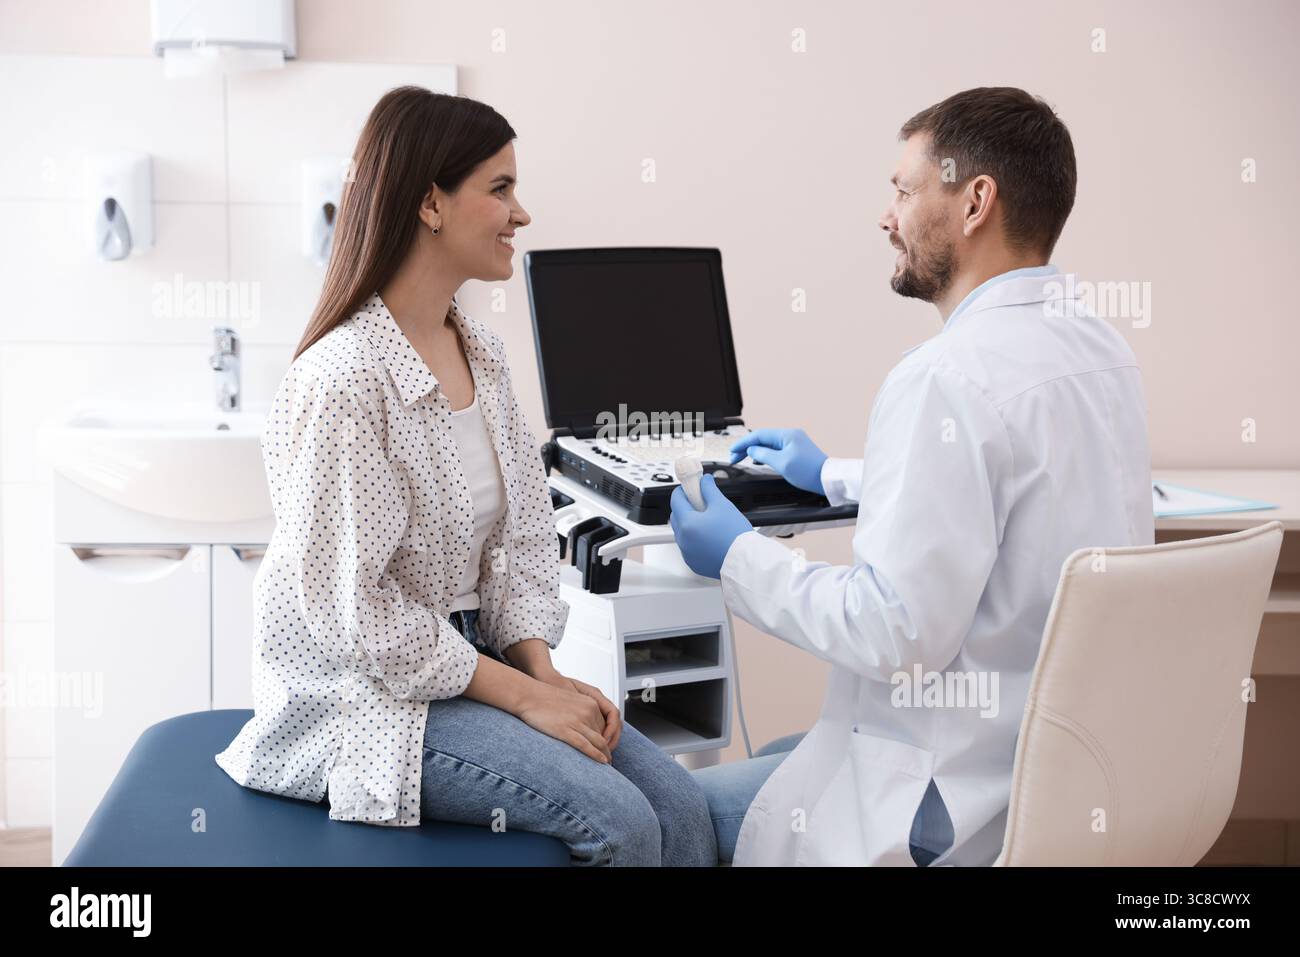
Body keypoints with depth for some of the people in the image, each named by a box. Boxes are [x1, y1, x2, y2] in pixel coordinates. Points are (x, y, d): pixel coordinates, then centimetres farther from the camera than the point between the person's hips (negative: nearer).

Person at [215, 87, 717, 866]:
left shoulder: (483, 352, 5)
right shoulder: (346, 378, -21)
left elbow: (523, 535, 9)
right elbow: (352, 607, -21)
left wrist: (546, 670, -6)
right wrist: (521, 695, -17)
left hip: (466, 654, 8)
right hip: (360, 693, -7)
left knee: (684, 812, -7)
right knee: (617, 820, -20)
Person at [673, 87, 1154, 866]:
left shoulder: (948, 376, -25)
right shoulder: (1101, 348, 5)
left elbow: (897, 632, -26)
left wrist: (737, 557, -12)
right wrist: (835, 475, 28)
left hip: (969, 797, -9)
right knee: (765, 761, 26)